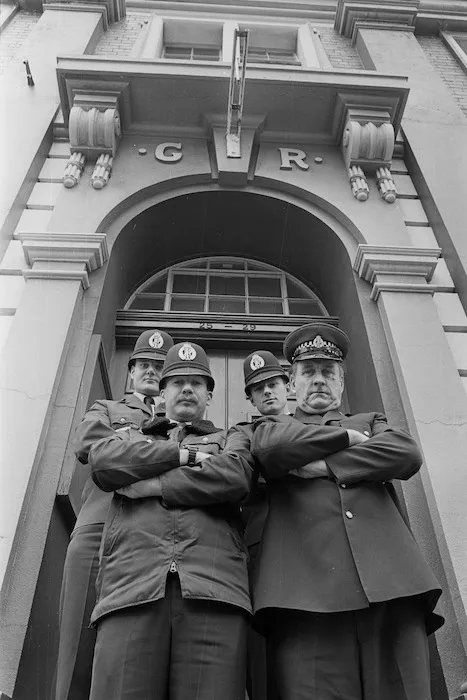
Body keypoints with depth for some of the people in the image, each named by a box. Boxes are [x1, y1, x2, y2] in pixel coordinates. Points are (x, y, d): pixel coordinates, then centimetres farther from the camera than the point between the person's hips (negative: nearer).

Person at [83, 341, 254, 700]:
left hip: (213, 590, 0)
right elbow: (102, 459, 4)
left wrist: (149, 485, 1)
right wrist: (184, 453, 2)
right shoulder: (131, 438, 29)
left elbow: (233, 478, 0)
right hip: (132, 589, 1)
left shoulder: (231, 439, 25)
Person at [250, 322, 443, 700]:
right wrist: (347, 436, 4)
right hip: (308, 597, -2)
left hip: (392, 588, 2)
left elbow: (407, 454, 4)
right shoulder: (274, 426, 22)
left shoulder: (371, 422, 27)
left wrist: (325, 465, -3)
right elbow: (269, 447, -5)